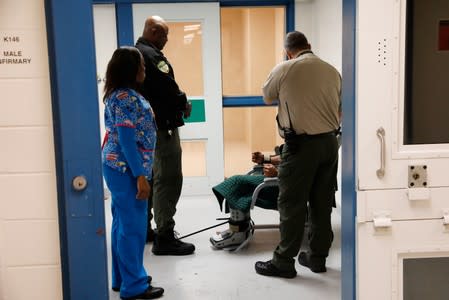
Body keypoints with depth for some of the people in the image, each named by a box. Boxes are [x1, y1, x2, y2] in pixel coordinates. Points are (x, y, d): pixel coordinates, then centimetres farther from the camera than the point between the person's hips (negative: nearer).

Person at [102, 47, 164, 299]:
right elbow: (127, 140, -22)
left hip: (120, 168, 10)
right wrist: (140, 176, -21)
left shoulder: (124, 94, 13)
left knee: (123, 224, 15)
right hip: (126, 169, -10)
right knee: (133, 226, -3)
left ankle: (123, 278, 25)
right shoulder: (125, 97, -17)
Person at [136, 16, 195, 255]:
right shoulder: (151, 55, -17)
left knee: (150, 177, 19)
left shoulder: (136, 52, 16)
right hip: (162, 125, -11)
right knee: (168, 180, -8)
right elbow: (168, 87, -21)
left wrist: (178, 103, 6)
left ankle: (144, 227, 30)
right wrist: (184, 105, -3)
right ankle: (164, 238, -6)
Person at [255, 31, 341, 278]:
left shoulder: (284, 70, -7)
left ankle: (284, 261, 9)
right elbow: (340, 111, 10)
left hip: (300, 145, -5)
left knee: (292, 204, 2)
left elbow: (267, 97, 10)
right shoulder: (332, 71, 6)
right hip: (330, 142, 5)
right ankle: (317, 256, 23)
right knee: (322, 203, 12)